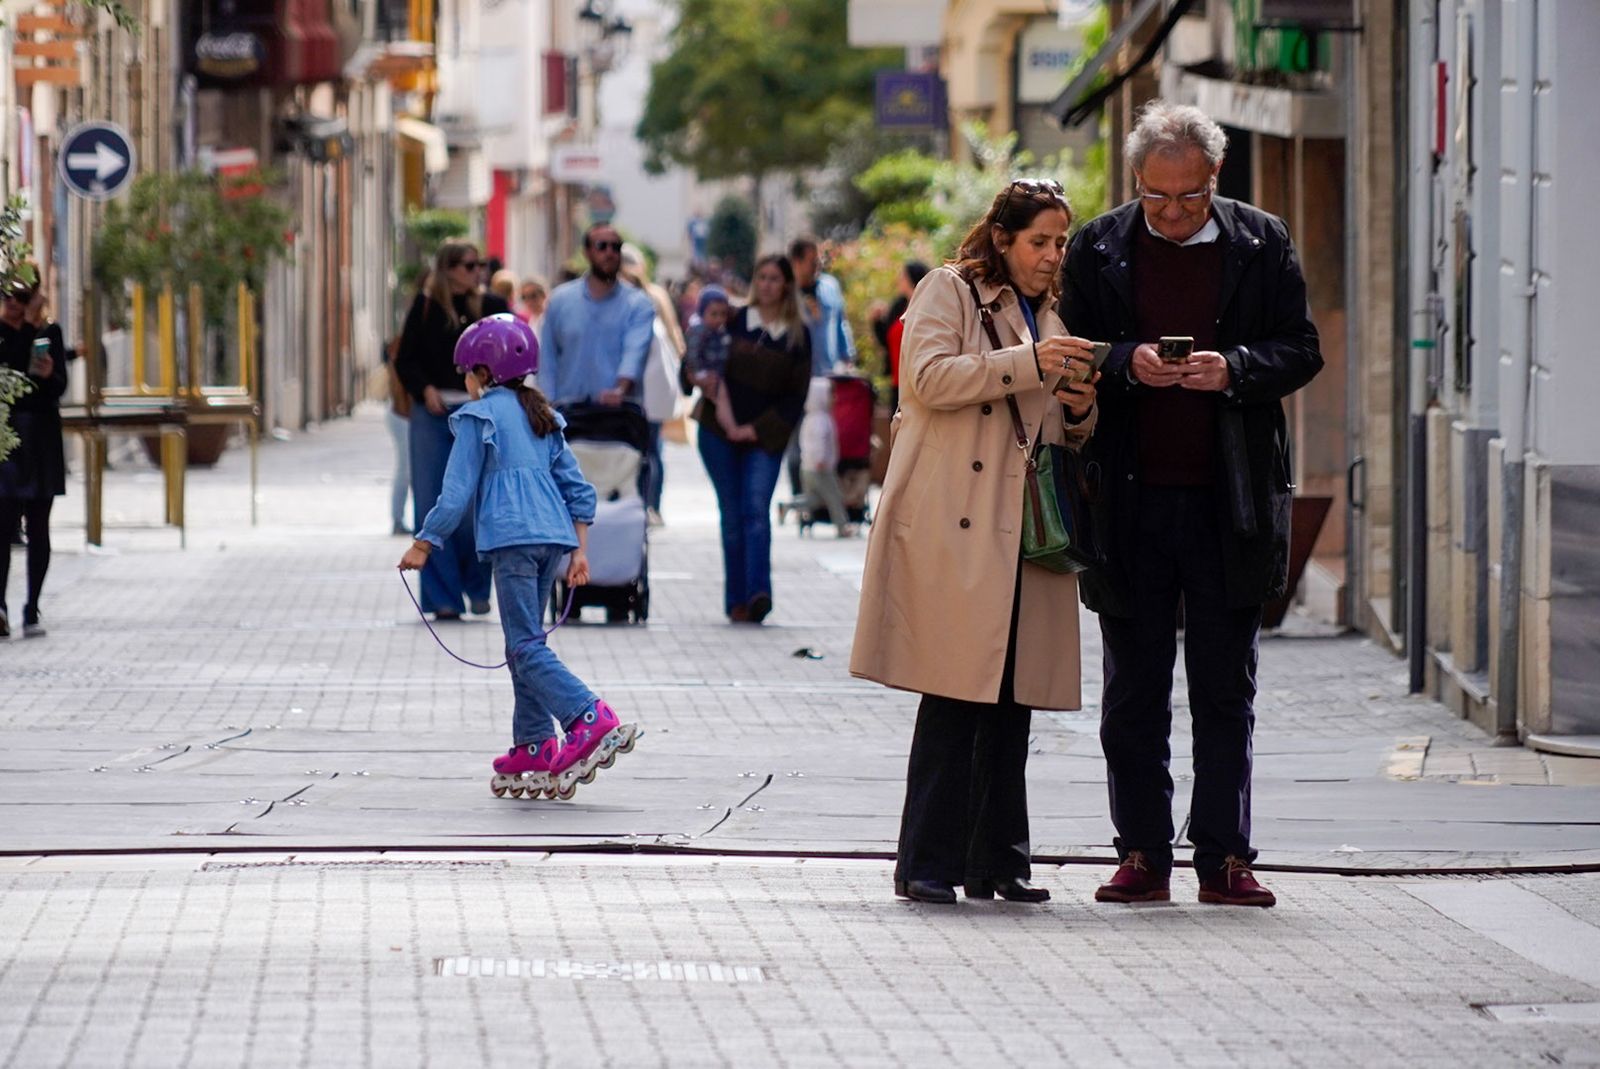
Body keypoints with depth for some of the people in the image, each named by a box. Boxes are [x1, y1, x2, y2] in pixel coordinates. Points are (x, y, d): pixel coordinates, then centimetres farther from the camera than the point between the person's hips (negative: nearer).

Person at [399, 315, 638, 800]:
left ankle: (592, 721, -26)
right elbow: (578, 489, 17)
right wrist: (579, 549, 20)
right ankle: (534, 747, 9)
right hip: (553, 537, 8)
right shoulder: (542, 417, 20)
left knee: (526, 645, -9)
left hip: (512, 540, -8)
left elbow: (457, 494, -4)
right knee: (526, 643, 13)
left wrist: (422, 546, 3)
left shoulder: (477, 417, 0)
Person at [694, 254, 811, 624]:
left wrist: (757, 429, -7)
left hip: (765, 437, -1)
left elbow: (796, 396, 2)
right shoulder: (734, 321, 5)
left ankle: (758, 593, -27)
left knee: (757, 509, -17)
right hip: (719, 433, 1)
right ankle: (736, 600, 6)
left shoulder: (797, 335, 3)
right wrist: (722, 413, -11)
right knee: (732, 514, 2)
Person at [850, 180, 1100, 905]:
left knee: (1011, 699, 5)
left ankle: (998, 862, 10)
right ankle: (928, 864, -6)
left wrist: (1080, 410, 6)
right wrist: (1027, 363, -18)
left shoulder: (1052, 316, 24)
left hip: (1024, 532, 7)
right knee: (954, 693, -10)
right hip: (955, 530, -7)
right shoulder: (949, 291, 4)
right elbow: (930, 377, -13)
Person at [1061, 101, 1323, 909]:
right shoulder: (1098, 249, 4)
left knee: (1226, 691, 3)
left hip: (1229, 501, -1)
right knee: (1134, 690, 5)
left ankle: (1224, 859, 8)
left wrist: (1233, 369, -15)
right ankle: (1143, 857, 11)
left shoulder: (1263, 244, 4)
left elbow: (1301, 351, 3)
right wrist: (1128, 363, -15)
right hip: (1130, 500, 1)